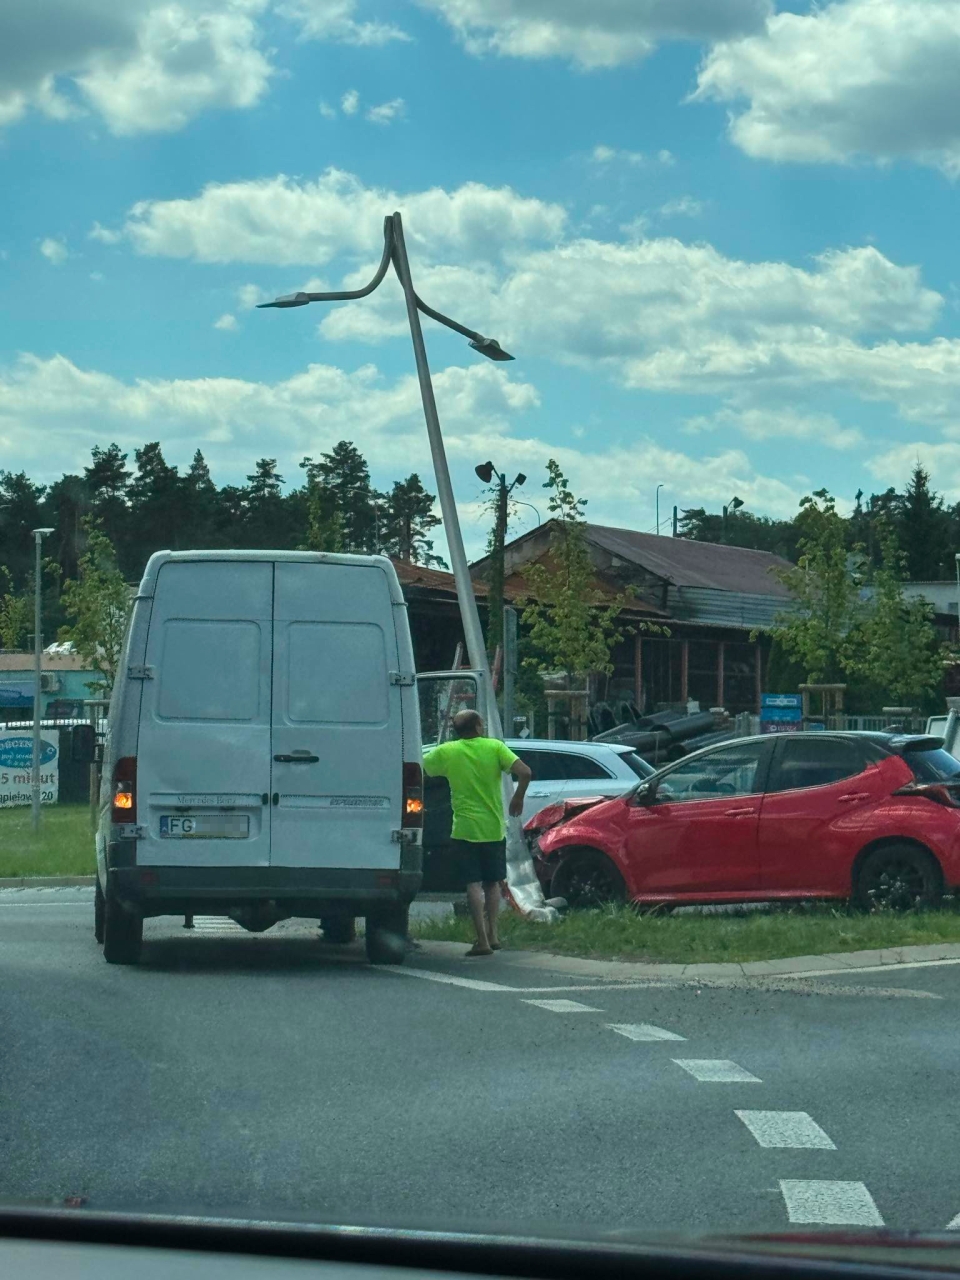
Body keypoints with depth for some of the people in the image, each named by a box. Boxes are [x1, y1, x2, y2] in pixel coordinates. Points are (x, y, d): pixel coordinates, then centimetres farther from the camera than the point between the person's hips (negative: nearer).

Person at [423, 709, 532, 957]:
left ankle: (483, 940, -10)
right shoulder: (494, 747, -3)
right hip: (494, 828, 1)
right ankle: (493, 933, 15)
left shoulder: (446, 752, -3)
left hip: (465, 829, -1)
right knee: (492, 882, 18)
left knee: (473, 884, -1)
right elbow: (525, 773, -13)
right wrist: (518, 798, 3)